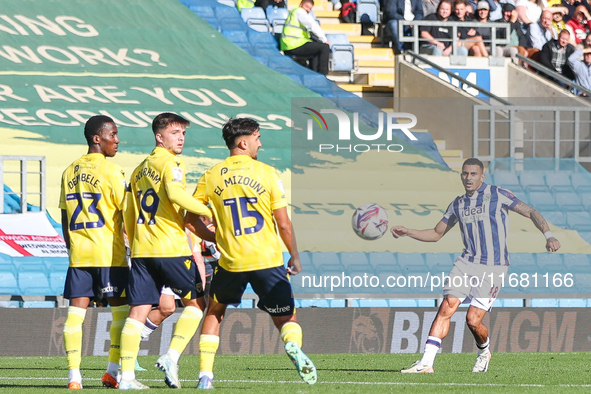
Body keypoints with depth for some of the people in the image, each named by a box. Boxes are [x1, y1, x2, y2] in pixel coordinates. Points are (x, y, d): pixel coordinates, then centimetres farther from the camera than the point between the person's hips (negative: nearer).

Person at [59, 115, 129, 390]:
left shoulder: (70, 172, 11)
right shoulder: (110, 170, -7)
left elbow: (65, 218, 13)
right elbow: (127, 212, -7)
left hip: (78, 254, 5)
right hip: (109, 253, -5)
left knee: (76, 311, 1)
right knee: (120, 309, 6)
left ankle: (74, 374, -5)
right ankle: (113, 371, 3)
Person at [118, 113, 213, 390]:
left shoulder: (139, 170, 19)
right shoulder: (170, 164, -5)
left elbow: (129, 215, 21)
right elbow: (175, 193, -24)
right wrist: (206, 211, -15)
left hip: (141, 251, 7)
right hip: (171, 248, -7)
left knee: (138, 310, 4)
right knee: (196, 301, 8)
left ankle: (126, 375, -3)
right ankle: (171, 357, -4)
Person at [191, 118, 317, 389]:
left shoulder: (211, 177, 3)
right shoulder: (267, 174, -3)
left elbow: (190, 218, 7)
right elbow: (283, 224, -4)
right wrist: (295, 256, 10)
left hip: (230, 262, 2)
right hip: (268, 260, -2)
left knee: (215, 312, 24)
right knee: (285, 318, 7)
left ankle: (205, 375, 16)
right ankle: (293, 346, -27)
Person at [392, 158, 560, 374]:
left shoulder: (497, 195, -2)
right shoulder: (458, 205, 14)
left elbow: (531, 212, -3)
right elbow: (436, 234, 23)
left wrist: (548, 235, -18)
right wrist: (407, 232, 9)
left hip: (493, 267, -5)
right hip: (467, 262, 5)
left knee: (473, 319, -11)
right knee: (446, 308, -12)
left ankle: (484, 351, 22)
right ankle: (426, 362, -13)